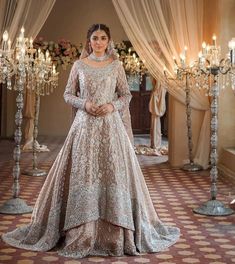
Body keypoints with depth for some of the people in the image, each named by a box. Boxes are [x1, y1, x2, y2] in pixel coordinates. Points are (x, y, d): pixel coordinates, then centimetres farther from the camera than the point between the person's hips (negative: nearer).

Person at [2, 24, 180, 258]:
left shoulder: (116, 65, 7)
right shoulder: (79, 65, 7)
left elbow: (126, 96, 8)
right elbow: (68, 94, 7)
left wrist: (112, 105, -11)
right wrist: (84, 103, -11)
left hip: (110, 124, 0)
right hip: (85, 124, 0)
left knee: (113, 171, -3)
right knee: (82, 173, -2)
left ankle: (116, 234, 6)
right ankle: (80, 234, 6)